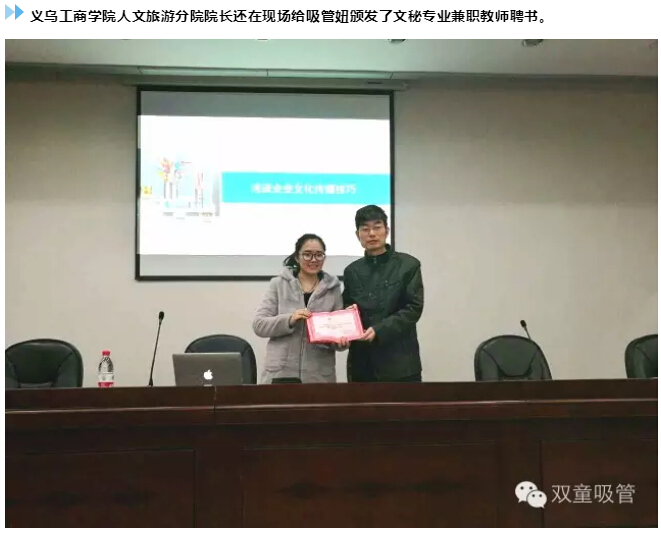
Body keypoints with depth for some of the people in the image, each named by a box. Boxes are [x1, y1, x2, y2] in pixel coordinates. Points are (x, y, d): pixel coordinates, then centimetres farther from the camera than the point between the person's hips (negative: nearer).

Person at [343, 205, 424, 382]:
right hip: (361, 363, 3)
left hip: (399, 363, -3)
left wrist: (379, 330, -17)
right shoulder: (352, 271, 14)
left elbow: (414, 308, -5)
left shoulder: (408, 265, 3)